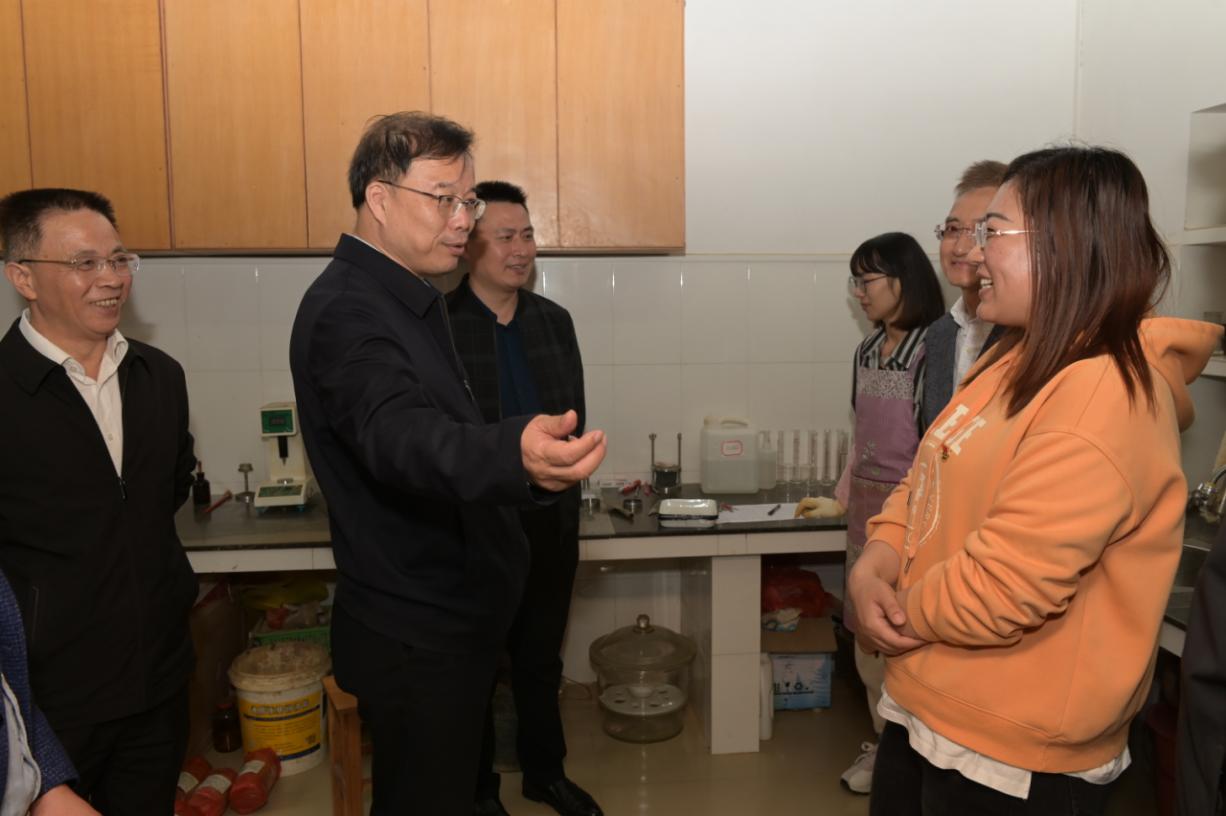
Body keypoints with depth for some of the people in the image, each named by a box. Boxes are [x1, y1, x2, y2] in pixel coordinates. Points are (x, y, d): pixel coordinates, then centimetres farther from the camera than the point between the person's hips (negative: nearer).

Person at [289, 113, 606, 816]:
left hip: (454, 620, 9)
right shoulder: (345, 311, -23)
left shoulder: (411, 300, 9)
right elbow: (399, 434, -43)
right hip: (415, 639, -9)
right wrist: (516, 455, -61)